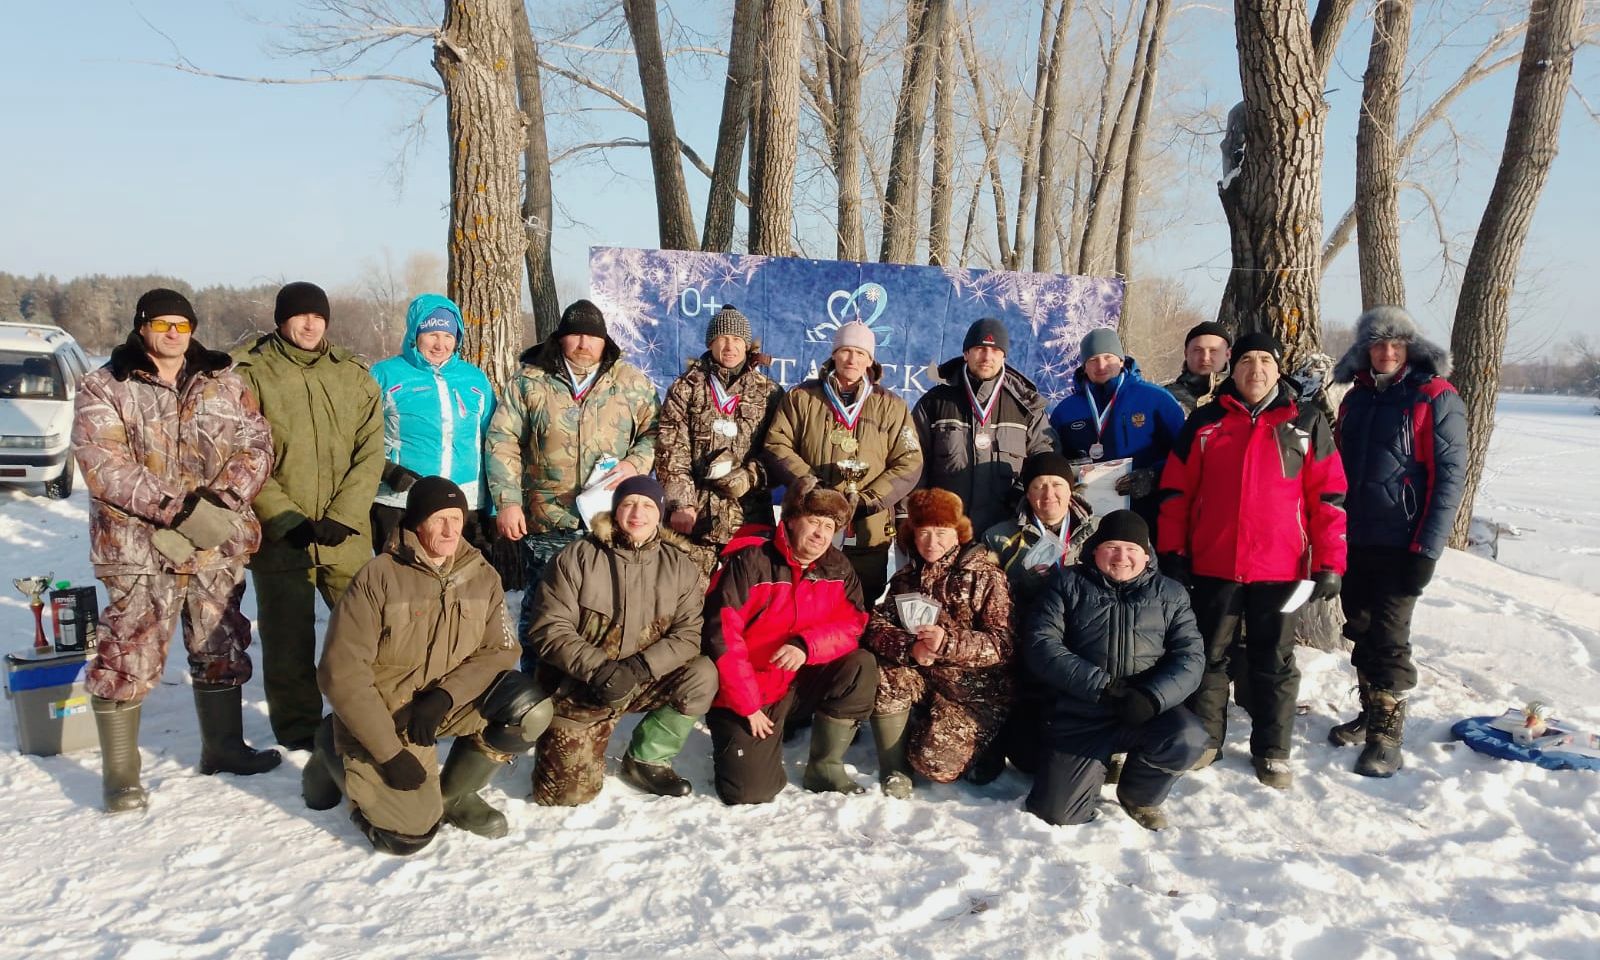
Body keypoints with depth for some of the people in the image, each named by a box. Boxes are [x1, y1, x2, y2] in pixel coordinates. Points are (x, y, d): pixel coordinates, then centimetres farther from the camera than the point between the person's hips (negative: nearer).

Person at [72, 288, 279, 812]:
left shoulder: (223, 384, 9)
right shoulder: (104, 390, -1)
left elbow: (256, 444, 3)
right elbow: (104, 465, -13)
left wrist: (223, 500, -15)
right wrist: (178, 508, -22)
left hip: (217, 546, 4)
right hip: (140, 547, -4)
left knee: (222, 647, 14)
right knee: (130, 654, -2)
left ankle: (223, 746, 30)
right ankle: (119, 772, 13)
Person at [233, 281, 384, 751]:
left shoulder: (354, 376, 7)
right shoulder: (251, 374, -1)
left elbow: (370, 453, 2)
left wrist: (343, 517, -10)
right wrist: (285, 519, -14)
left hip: (346, 533, 2)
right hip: (279, 535, -2)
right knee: (289, 639, 7)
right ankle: (299, 727, 25)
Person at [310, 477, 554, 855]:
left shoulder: (482, 576, -3)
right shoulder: (378, 576, -17)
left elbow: (500, 651, -4)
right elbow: (342, 672, -19)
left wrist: (446, 695, -22)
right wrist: (390, 753, -21)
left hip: (452, 702, 4)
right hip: (384, 712, -4)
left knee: (531, 711, -20)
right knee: (412, 832, -12)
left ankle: (452, 793, 5)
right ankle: (335, 754, 16)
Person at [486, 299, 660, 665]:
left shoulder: (632, 382, 6)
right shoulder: (530, 380, 3)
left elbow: (654, 431, 9)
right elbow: (503, 441, 1)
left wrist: (635, 463, -10)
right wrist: (507, 501, -6)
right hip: (546, 522, 0)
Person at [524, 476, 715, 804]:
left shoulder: (679, 565, -2)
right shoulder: (578, 557, -10)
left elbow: (688, 633, -9)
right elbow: (549, 629, -14)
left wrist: (641, 666, -25)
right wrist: (599, 669, -27)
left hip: (643, 681, 2)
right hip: (581, 685, -2)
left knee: (702, 675, -24)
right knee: (567, 793, -9)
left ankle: (646, 759, -2)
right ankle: (569, 744, 28)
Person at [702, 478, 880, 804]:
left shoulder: (838, 568, -1)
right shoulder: (750, 562, -16)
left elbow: (851, 625, -7)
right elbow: (723, 636, -19)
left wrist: (806, 646, -27)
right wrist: (749, 705, -19)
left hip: (801, 682, 5)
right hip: (744, 694, -4)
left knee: (861, 667, -20)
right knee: (752, 792, -16)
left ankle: (824, 767, -4)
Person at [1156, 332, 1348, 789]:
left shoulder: (1306, 423, 3)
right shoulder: (1206, 421, 5)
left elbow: (1328, 497, 1)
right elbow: (1176, 491, 6)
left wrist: (1329, 563, -4)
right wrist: (1173, 554, 1)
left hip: (1280, 568, -1)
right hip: (1213, 566, 1)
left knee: (1274, 662, 9)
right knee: (1209, 656, 11)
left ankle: (1272, 752, 21)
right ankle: (1204, 737, 25)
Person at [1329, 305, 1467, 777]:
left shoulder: (1436, 399, -7)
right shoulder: (1356, 399, 11)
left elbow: (1449, 477, -12)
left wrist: (1427, 548, -16)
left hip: (1400, 545, -6)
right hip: (1355, 542, 6)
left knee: (1388, 638, -5)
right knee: (1361, 632, 13)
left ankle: (1387, 736, 5)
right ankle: (1370, 713, 28)